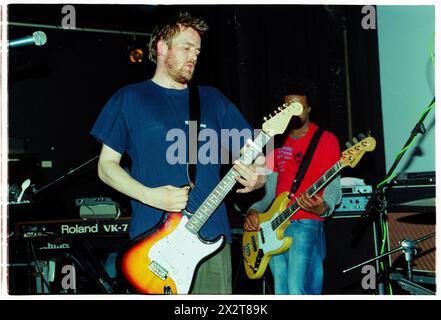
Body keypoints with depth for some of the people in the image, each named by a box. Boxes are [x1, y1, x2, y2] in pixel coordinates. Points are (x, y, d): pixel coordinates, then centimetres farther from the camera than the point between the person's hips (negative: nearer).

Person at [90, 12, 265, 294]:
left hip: (212, 236, 3)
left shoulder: (213, 99, 14)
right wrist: (149, 195, -12)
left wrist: (256, 178, -9)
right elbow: (106, 165, 4)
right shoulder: (130, 99, 6)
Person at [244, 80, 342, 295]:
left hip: (306, 223, -6)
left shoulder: (325, 139, -1)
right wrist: (254, 210, 1)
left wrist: (323, 207, -28)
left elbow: (333, 186, -7)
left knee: (296, 289, -19)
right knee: (281, 291, 8)